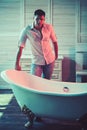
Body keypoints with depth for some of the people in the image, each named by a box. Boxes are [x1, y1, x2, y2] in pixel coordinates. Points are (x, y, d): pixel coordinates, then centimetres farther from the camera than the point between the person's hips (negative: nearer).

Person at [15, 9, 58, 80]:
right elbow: (20, 47, -16)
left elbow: (54, 41, 5)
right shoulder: (27, 30, -15)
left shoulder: (49, 27, -9)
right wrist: (17, 64, -19)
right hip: (36, 61, -2)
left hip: (50, 60, 2)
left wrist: (56, 55, 12)